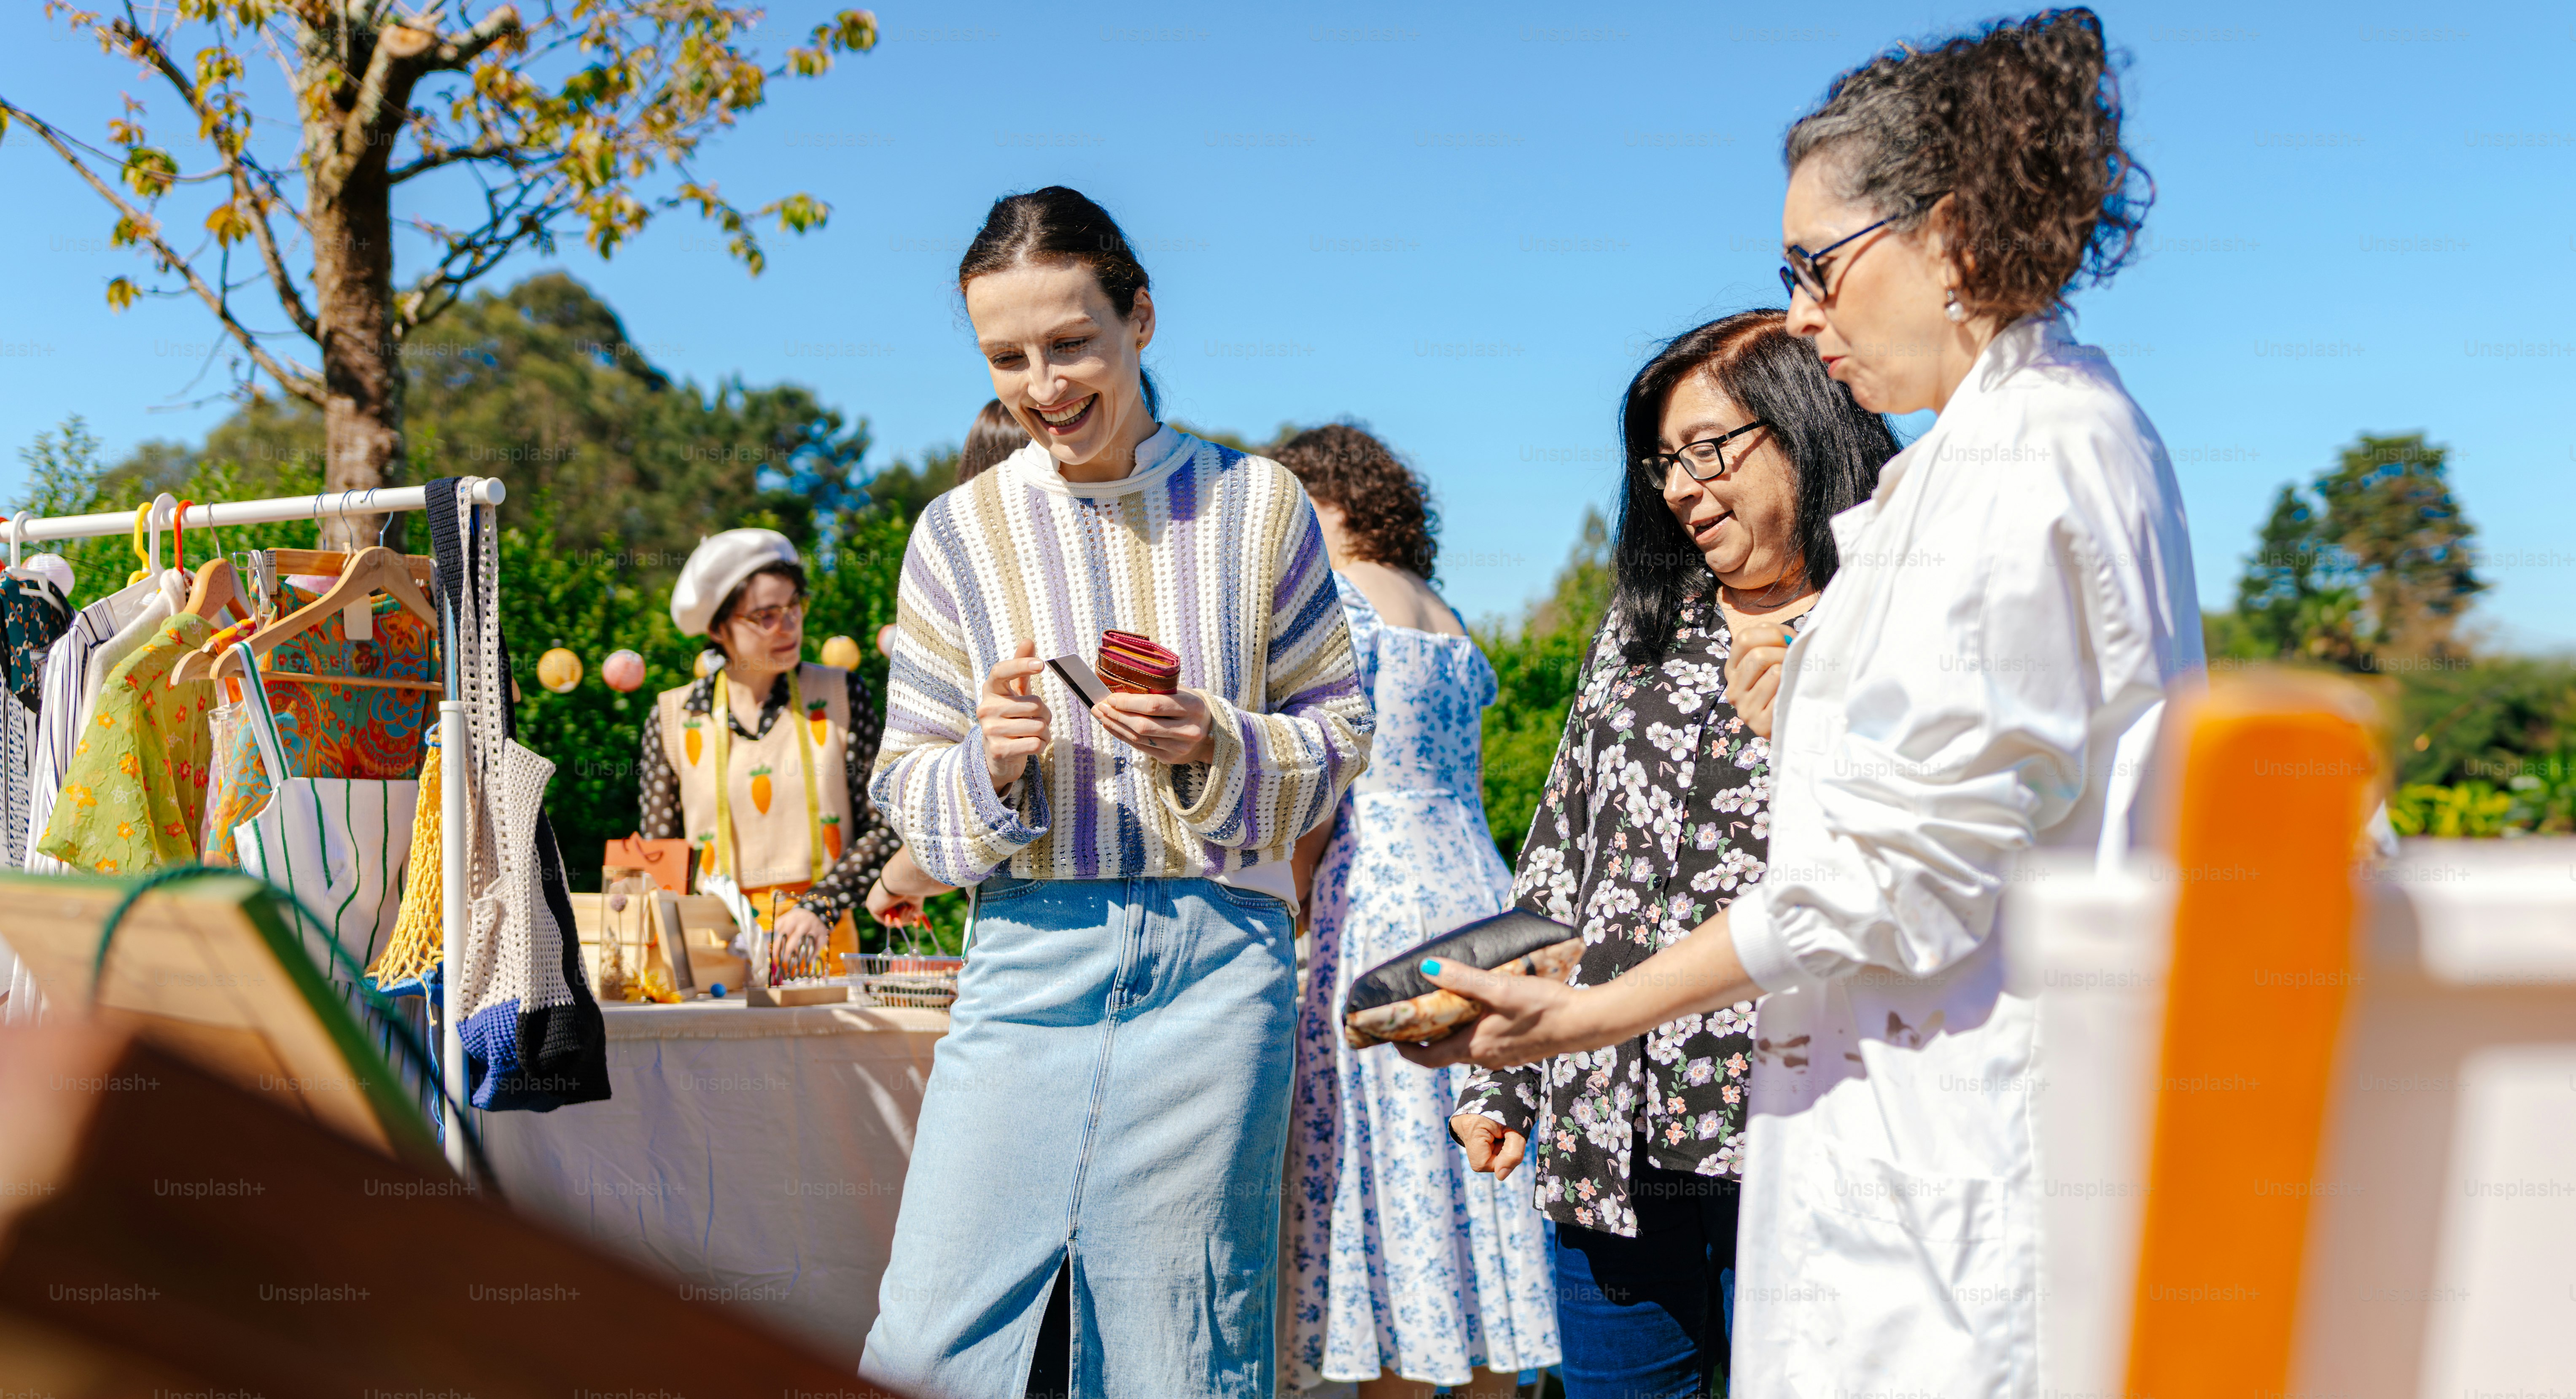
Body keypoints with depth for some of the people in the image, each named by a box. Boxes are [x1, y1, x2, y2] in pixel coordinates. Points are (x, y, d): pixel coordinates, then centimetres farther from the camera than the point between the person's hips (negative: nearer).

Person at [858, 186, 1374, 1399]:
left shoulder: (1257, 505, 4)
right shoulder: (959, 534, 4)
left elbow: (1340, 733, 7)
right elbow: (905, 786, 8)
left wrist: (1217, 746, -12)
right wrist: (989, 762, -14)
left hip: (1217, 957, 0)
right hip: (1030, 955, 1)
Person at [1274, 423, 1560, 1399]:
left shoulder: (1341, 600, -4)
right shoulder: (1448, 621, 20)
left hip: (1383, 903, -8)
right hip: (1479, 893, 8)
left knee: (1391, 1168, -5)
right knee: (1469, 1157, 10)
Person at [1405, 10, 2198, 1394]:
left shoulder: (2016, 458, -14)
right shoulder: (2074, 422, 18)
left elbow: (1916, 853, -19)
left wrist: (1596, 1013, -16)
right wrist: (1815, 718, 15)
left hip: (1951, 1117, -10)